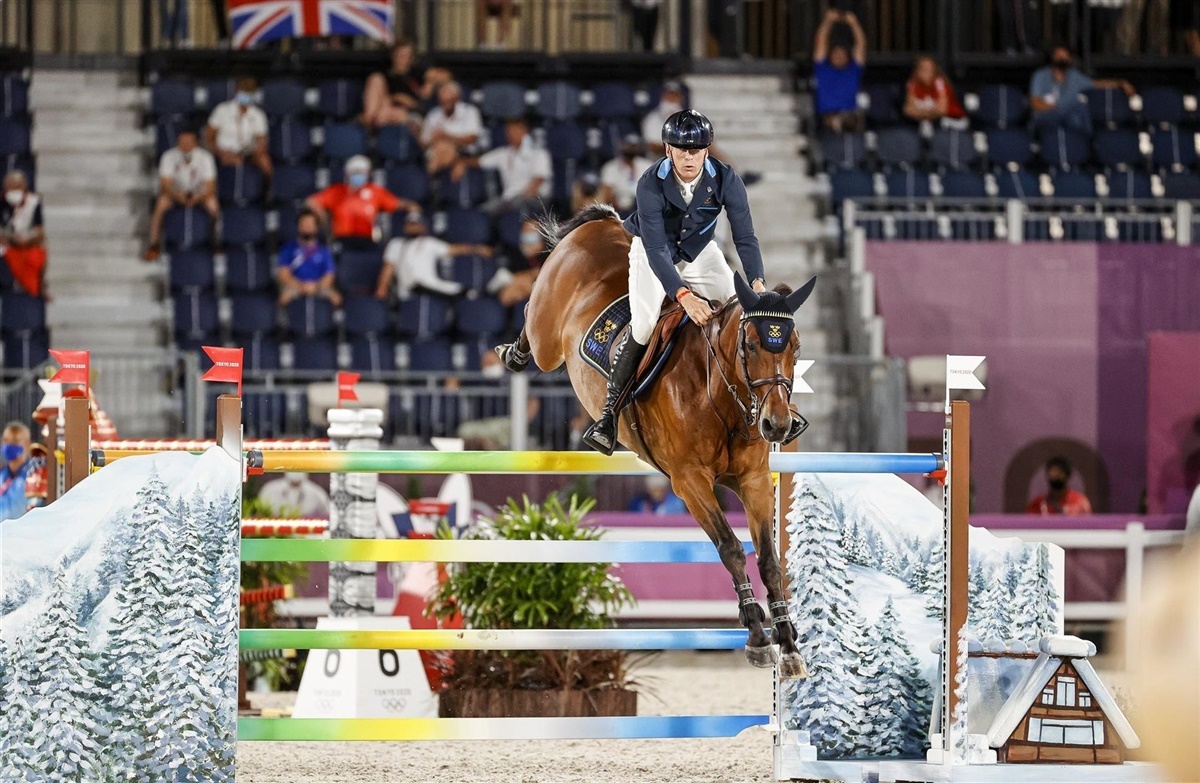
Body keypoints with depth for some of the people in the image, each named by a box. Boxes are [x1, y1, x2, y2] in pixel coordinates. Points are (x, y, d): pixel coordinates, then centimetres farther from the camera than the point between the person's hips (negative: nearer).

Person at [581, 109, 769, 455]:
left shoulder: (725, 179, -24)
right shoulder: (651, 185, -31)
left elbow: (744, 236, -22)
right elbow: (656, 249, -35)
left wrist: (757, 283, -39)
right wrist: (683, 296, -48)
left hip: (700, 249, 3)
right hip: (654, 250, -3)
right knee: (643, 326, -21)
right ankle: (609, 414, -15)